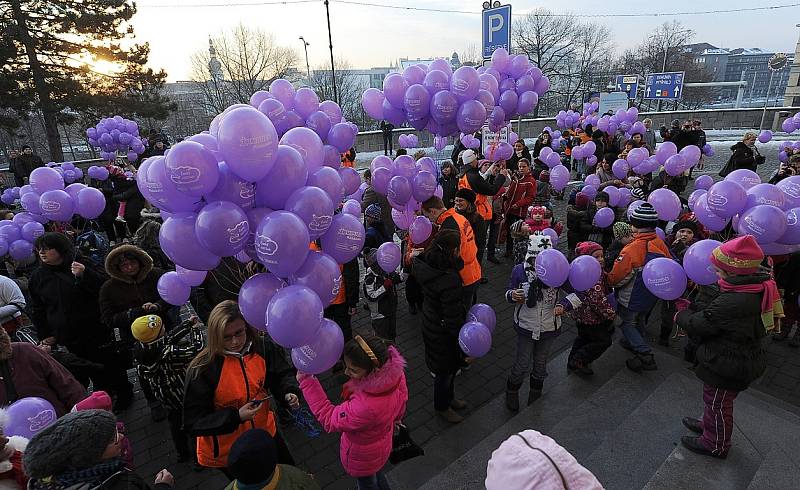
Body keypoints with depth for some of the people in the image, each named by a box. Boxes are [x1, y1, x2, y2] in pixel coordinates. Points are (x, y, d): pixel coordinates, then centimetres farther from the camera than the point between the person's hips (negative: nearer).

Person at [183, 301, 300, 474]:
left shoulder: (262, 348, -17)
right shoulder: (202, 369, -27)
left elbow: (282, 374, -1)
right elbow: (192, 423, -21)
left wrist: (288, 393, -22)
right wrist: (236, 417, -30)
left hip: (264, 432, 4)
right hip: (225, 450, -4)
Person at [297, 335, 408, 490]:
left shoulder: (366, 406, -49)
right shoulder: (395, 372, -28)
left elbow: (329, 420, -32)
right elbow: (401, 402, -5)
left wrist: (306, 381, -35)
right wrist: (394, 419, 17)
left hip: (363, 454, -6)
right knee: (376, 473, 37)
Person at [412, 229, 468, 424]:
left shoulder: (427, 263, -12)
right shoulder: (448, 280, -36)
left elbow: (457, 264, 8)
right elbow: (453, 318, -27)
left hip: (431, 322, 8)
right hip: (443, 333, -8)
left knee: (450, 366, 30)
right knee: (445, 370, 18)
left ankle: (448, 398, 54)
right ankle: (442, 406, 44)